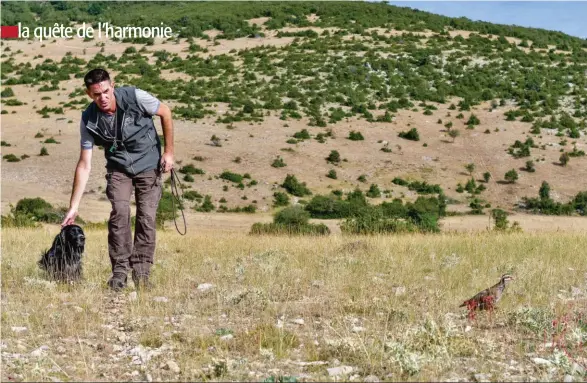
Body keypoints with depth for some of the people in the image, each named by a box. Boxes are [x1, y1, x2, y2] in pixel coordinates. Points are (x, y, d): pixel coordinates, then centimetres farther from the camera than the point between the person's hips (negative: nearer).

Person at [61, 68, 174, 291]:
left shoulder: (135, 97, -23)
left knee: (146, 216, -10)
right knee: (120, 211, -19)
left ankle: (141, 273, -2)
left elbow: (165, 112, -6)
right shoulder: (89, 120, -17)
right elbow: (84, 165, -13)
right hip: (118, 168, 1)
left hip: (148, 165, -1)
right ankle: (120, 271, -11)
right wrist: (74, 206, -15)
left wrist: (169, 151, -7)